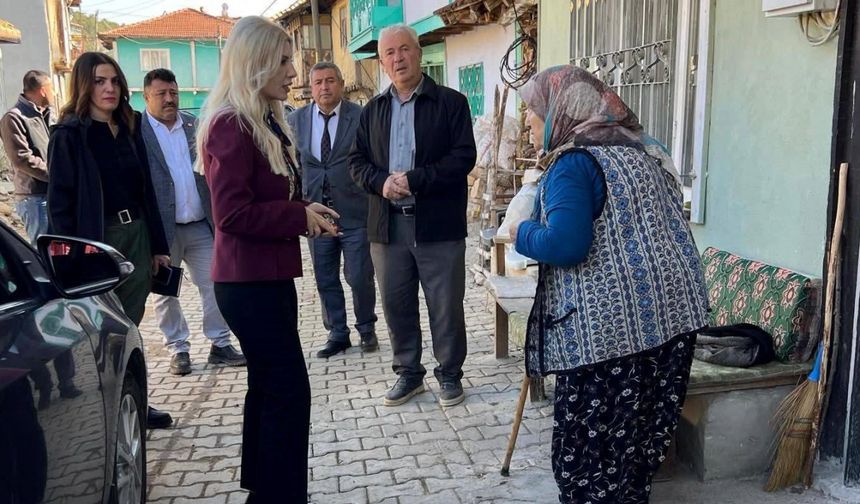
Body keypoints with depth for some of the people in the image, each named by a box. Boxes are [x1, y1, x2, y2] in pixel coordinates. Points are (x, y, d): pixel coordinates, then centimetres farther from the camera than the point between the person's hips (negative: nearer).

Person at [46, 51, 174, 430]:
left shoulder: (129, 129, 11)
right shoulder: (68, 135, -6)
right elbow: (60, 202, -9)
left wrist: (158, 244, 11)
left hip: (136, 234, 5)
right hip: (96, 240, -5)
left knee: (130, 323, 11)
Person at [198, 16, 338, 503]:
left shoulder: (266, 121, 14)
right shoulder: (231, 124, -16)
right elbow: (232, 213, -22)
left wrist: (305, 210, 3)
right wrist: (301, 217, -17)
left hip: (268, 275, 10)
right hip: (248, 282, -10)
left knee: (268, 386, 17)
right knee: (289, 390, -6)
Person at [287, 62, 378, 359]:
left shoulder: (361, 117, -5)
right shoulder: (296, 120, 5)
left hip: (355, 213, -3)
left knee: (360, 277, 2)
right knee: (325, 280, 10)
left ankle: (367, 329, 25)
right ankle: (337, 334, 25)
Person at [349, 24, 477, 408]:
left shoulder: (451, 103, -1)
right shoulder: (373, 110, 12)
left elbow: (464, 157, -10)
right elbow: (357, 161, 11)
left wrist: (414, 179, -18)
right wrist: (381, 182, -10)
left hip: (438, 223, -4)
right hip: (387, 223, 4)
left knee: (446, 305, 5)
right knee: (396, 303, 11)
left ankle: (449, 374, 23)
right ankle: (408, 373, 27)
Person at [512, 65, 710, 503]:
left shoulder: (573, 163, -13)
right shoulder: (645, 150, 14)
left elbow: (565, 244, -24)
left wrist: (522, 233, -5)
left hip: (609, 328, -9)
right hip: (673, 315, 9)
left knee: (587, 450, 6)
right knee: (641, 439, 20)